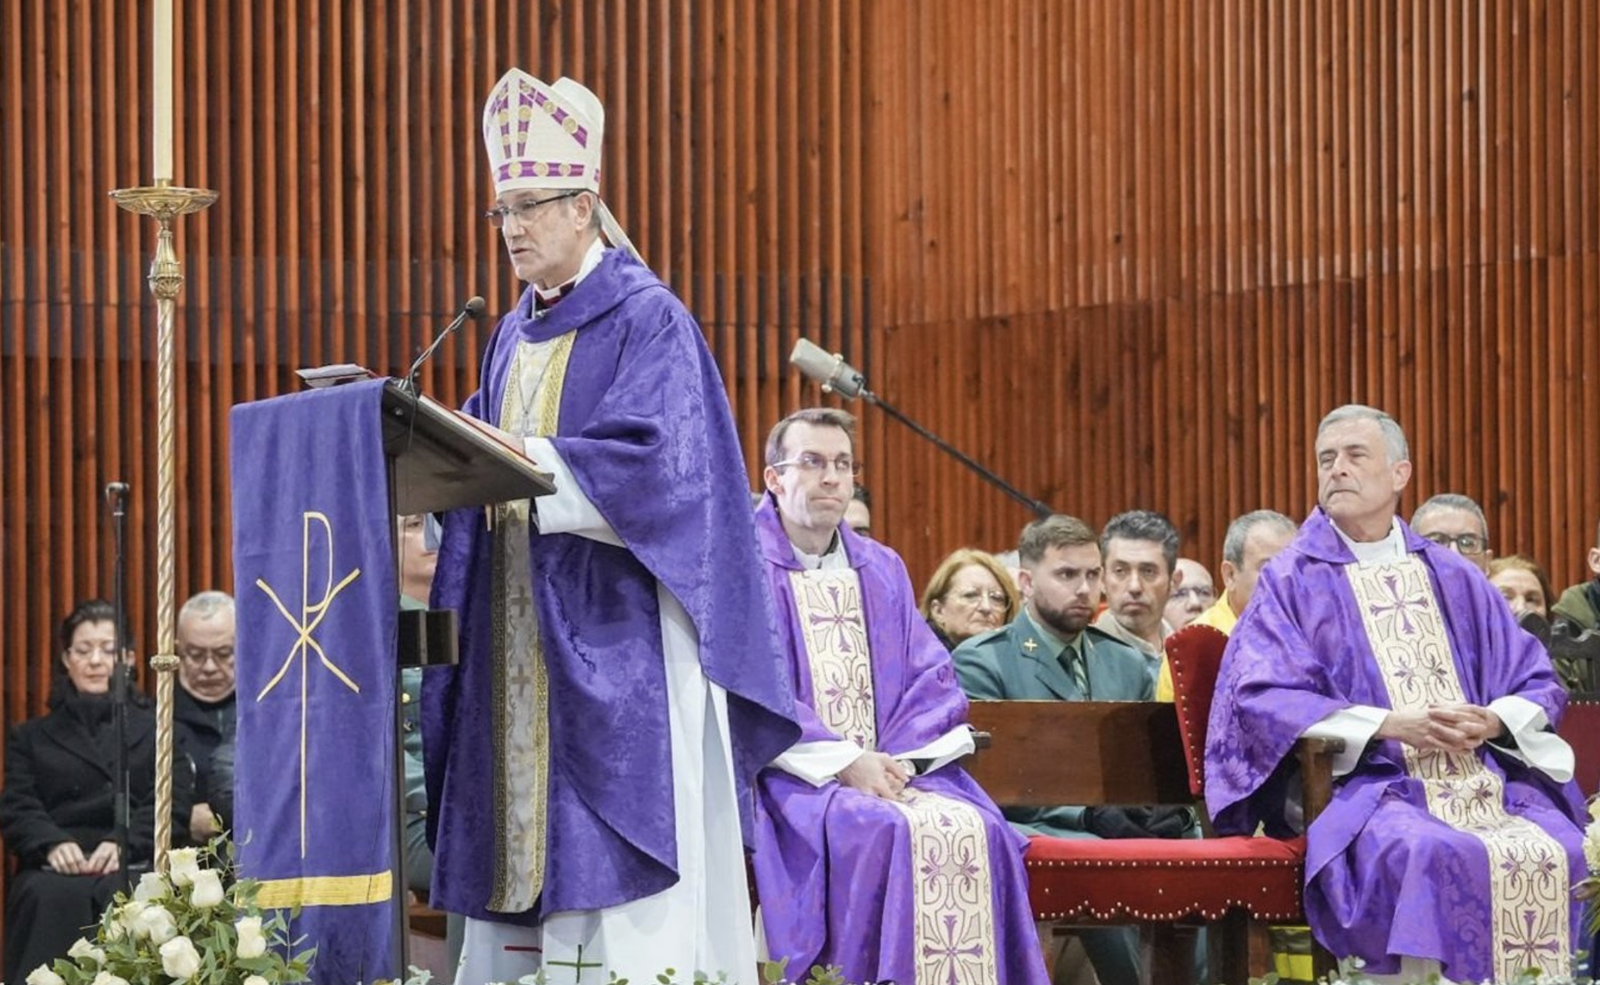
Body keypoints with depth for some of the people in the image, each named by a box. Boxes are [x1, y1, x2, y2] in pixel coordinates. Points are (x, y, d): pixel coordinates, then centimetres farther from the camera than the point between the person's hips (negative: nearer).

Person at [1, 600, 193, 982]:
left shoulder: (155, 731, 22)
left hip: (132, 866, -1)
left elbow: (172, 804, 7)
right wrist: (52, 844, -15)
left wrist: (123, 844, -15)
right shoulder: (31, 737, 25)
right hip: (53, 869, 1)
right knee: (53, 897, -37)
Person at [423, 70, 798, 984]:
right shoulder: (516, 336, 17)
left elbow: (655, 464, -18)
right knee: (526, 840, 3)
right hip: (519, 639, 8)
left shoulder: (647, 318, -6)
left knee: (609, 881, -11)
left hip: (611, 639, -7)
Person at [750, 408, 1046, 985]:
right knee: (882, 831, -33)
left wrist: (896, 760, -7)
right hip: (793, 780, -5)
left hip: (894, 770, 5)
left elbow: (929, 678, 13)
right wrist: (843, 763, -17)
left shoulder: (882, 570, 19)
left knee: (976, 830, -23)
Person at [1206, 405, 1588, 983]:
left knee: (1564, 853, -25)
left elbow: (1537, 684, 18)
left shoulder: (1454, 578, 19)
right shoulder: (1294, 581, 7)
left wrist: (1491, 722, -6)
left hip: (1487, 779, 4)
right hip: (1364, 786, -4)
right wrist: (1391, 725, -15)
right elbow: (1264, 699, -7)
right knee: (1436, 854, -36)